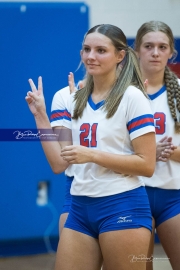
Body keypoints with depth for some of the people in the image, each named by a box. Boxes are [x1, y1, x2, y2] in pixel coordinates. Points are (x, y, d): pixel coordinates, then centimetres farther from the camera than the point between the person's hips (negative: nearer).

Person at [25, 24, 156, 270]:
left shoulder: (131, 97, -8)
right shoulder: (76, 100, 12)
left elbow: (147, 165, -12)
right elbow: (59, 164, 8)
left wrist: (92, 155, -19)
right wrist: (41, 116, 4)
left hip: (122, 206, -6)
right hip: (80, 207, 6)